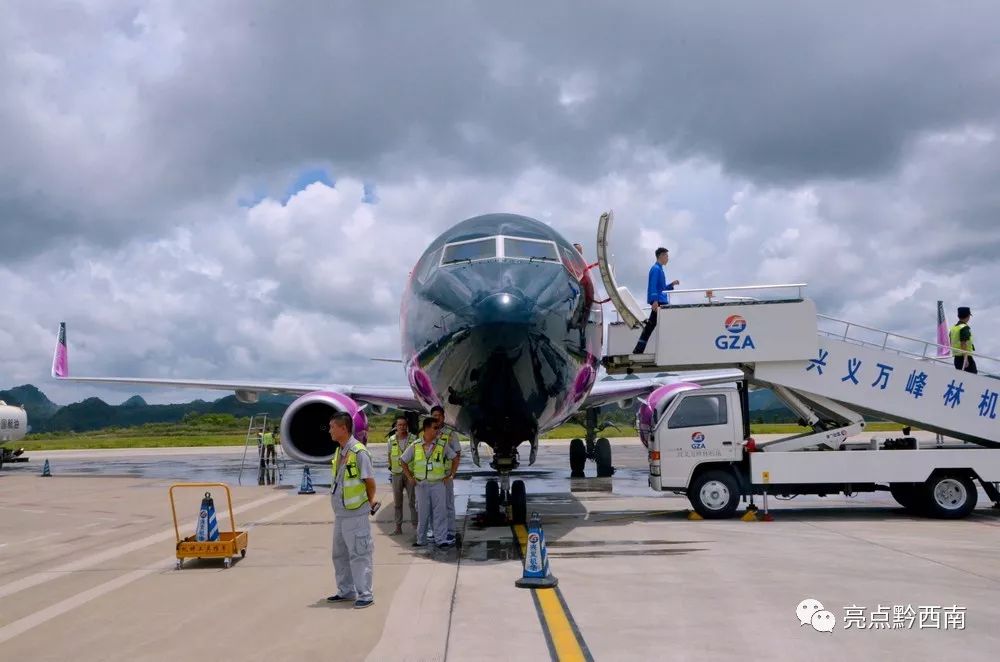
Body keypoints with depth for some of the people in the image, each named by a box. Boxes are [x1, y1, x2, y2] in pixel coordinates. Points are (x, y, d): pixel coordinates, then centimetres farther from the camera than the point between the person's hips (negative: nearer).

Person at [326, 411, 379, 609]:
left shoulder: (359, 452, -18)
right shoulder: (338, 451, 9)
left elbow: (370, 481, -13)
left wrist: (370, 502, -1)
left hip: (356, 514, -9)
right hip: (340, 513, 9)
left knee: (359, 555, -2)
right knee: (340, 554, 18)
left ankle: (365, 595, 6)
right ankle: (346, 591, 31)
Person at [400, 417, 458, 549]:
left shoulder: (442, 445, -2)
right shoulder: (415, 446, -2)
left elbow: (455, 459, 9)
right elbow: (403, 461, 9)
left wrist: (451, 475, 3)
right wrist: (410, 477, 5)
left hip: (438, 483, -1)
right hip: (421, 484, 1)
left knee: (440, 512, -2)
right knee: (422, 513, 9)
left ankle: (441, 540, 3)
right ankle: (421, 540, 20)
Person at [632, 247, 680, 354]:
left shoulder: (660, 269, 21)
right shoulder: (656, 269, -9)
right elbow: (653, 286, -17)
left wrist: (672, 284, 14)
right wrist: (654, 301, -24)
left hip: (661, 302, 10)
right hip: (658, 301, -10)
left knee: (651, 325, 7)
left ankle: (638, 350, 7)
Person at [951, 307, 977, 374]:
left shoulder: (953, 328, 13)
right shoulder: (965, 328, -13)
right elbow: (963, 344, -20)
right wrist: (965, 359, -22)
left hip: (957, 358, 8)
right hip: (966, 357, -8)